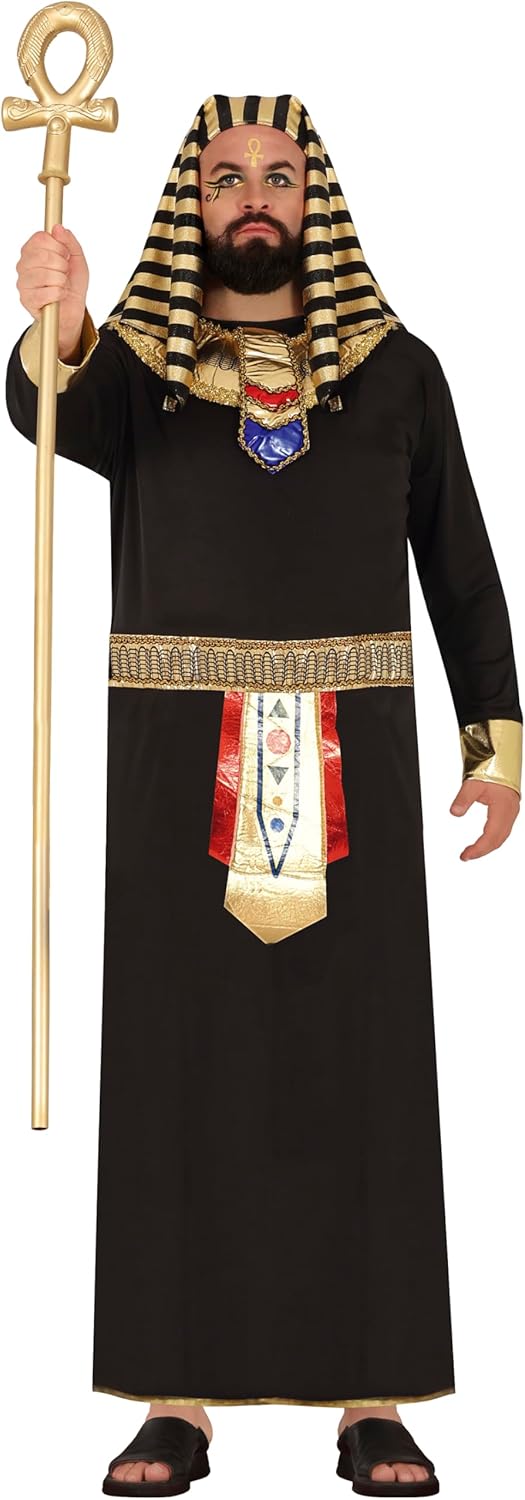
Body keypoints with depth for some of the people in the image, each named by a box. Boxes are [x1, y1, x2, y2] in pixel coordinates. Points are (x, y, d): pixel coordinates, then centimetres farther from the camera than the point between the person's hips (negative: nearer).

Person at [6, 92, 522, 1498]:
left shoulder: (397, 369, 8)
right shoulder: (134, 363, 3)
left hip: (352, 762, 1)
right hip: (177, 763, -1)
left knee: (360, 1069, 2)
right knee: (180, 1065, 1)